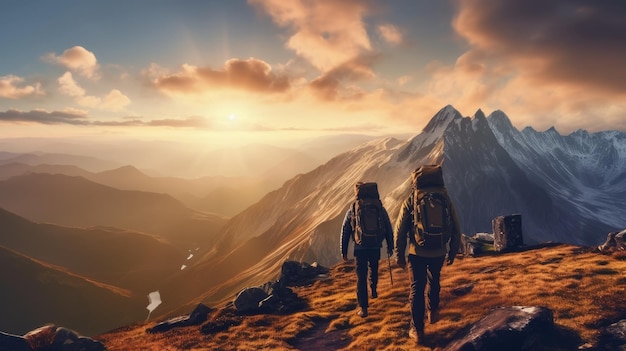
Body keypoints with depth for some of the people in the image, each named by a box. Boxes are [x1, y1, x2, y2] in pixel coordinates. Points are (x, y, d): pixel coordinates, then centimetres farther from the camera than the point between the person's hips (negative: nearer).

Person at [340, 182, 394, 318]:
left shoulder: (352, 210, 0)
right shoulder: (380, 208, 2)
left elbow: (345, 231, 3)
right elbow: (389, 229, 6)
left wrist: (344, 251, 11)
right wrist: (390, 246, 17)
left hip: (360, 248, -2)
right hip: (376, 247, 2)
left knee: (361, 277, 2)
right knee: (374, 270, 28)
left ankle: (363, 308, -3)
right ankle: (373, 291, 48)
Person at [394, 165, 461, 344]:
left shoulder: (410, 201, -5)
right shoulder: (446, 200, 2)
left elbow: (399, 231, -5)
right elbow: (456, 230, 7)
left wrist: (399, 255, 4)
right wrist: (452, 252, 18)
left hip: (417, 253, -2)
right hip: (439, 253, 3)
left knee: (417, 289, 8)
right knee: (434, 282, 28)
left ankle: (417, 330, 11)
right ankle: (433, 312, 45)